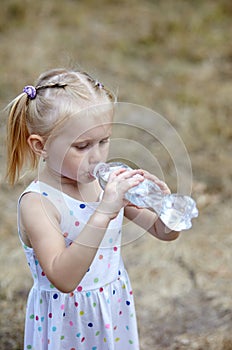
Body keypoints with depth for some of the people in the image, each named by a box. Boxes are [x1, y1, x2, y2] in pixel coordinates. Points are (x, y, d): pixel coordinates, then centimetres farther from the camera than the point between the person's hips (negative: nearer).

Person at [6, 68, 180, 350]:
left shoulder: (109, 183, -6)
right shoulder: (37, 202, -24)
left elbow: (165, 232, 0)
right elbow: (63, 279, -36)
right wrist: (104, 212, -42)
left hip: (115, 310, 5)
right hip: (68, 325, -5)